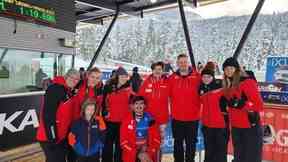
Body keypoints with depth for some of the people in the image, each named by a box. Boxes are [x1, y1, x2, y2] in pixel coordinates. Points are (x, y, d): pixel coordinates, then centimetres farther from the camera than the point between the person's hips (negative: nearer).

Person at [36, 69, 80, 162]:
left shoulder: (69, 91, 9)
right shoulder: (55, 89, -18)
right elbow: (48, 115, -25)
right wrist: (52, 137, -25)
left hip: (62, 136, 9)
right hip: (50, 138, -9)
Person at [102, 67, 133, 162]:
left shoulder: (129, 89, 1)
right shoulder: (109, 88, 1)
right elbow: (104, 102, 9)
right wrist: (105, 113, 2)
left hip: (124, 122, 0)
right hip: (110, 121, 0)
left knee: (120, 145, 11)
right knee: (108, 144, 10)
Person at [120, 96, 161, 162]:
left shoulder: (150, 119, 2)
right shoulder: (127, 120, -2)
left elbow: (156, 139, 3)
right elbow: (123, 141, -4)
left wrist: (149, 153, -11)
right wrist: (138, 154, -11)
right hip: (131, 157, -1)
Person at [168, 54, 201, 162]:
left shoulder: (197, 77, -4)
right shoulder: (172, 78, 0)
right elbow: (168, 95, 5)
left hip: (193, 117, -1)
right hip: (177, 117, 2)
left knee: (191, 143, 11)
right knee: (178, 143, 14)